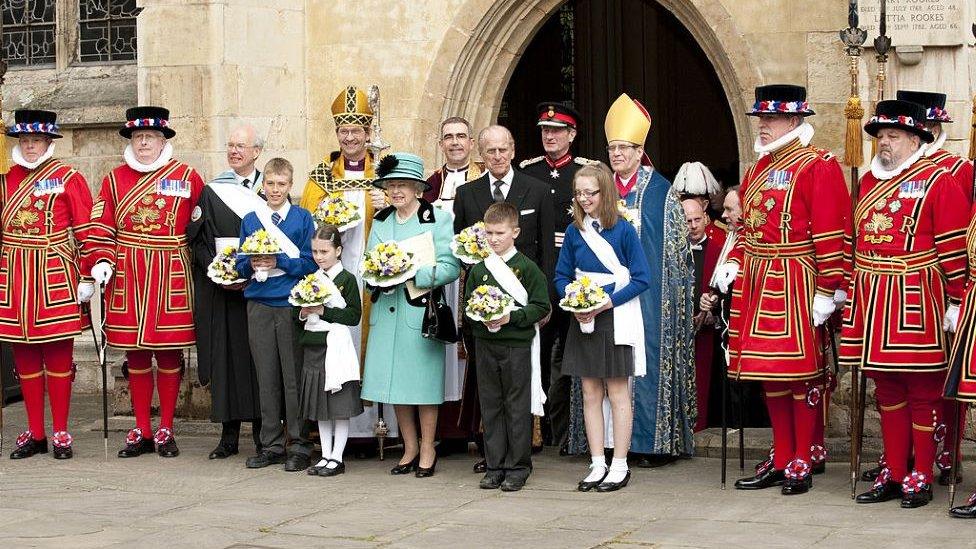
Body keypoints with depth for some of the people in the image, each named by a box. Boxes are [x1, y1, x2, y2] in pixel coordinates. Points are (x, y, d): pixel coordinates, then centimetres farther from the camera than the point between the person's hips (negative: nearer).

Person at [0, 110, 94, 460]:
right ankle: (35, 434, 15)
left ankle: (60, 434, 8)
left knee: (58, 356, 2)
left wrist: (87, 277, -7)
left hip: (56, 279, -4)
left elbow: (85, 231, -3)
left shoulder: (69, 178, -1)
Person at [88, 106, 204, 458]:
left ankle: (166, 431, 12)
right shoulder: (115, 179, 8)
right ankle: (142, 432, 15)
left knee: (169, 353, 3)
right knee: (136, 355, 6)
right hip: (127, 277, 2)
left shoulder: (187, 177, 3)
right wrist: (103, 261, -7)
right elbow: (102, 227, 6)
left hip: (171, 276, -2)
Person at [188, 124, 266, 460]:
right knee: (225, 356, 0)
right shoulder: (211, 193, 8)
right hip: (221, 293, 1)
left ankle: (263, 433, 6)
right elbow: (198, 240, 3)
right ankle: (229, 435, 6)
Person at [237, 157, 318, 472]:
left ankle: (299, 446, 5)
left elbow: (310, 263, -3)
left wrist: (278, 263, -15)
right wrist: (252, 264, -9)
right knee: (266, 377, 6)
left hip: (292, 305, -3)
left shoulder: (302, 218, 4)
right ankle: (271, 445, 13)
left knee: (294, 376, -2)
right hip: (259, 305, 3)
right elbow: (241, 266, 12)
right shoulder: (250, 220, 13)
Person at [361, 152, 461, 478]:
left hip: (420, 310, -5)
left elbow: (450, 267, -9)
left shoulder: (438, 219, -2)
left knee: (423, 381, -2)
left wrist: (413, 273, -19)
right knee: (393, 380, 6)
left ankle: (427, 450, 11)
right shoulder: (380, 221, 15)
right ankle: (410, 449, 19)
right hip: (386, 311, 5)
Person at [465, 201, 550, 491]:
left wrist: (511, 317, -16)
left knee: (517, 407, 1)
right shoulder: (479, 269, 9)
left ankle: (518, 467, 9)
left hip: (517, 345, -4)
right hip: (486, 345, 4)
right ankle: (495, 467, 15)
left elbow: (541, 306, -5)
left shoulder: (527, 268, -3)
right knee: (490, 407, 8)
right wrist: (482, 318, -8)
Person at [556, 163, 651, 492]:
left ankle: (620, 466, 8)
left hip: (616, 318, -4)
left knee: (618, 393, 2)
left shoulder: (623, 230, -8)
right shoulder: (574, 232, 4)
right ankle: (598, 465, 14)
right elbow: (562, 276, 10)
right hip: (583, 320, 4)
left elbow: (642, 278, -8)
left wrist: (607, 302, -18)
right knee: (590, 393, 7)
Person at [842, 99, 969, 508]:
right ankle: (894, 474, 18)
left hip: (915, 303, -6)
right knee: (887, 389, 11)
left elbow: (954, 248, -7)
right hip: (871, 301, 6)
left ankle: (921, 477, 10)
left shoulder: (938, 181, -4)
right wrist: (854, 290, 16)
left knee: (922, 390, 2)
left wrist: (954, 303, -9)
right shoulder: (869, 181, 14)